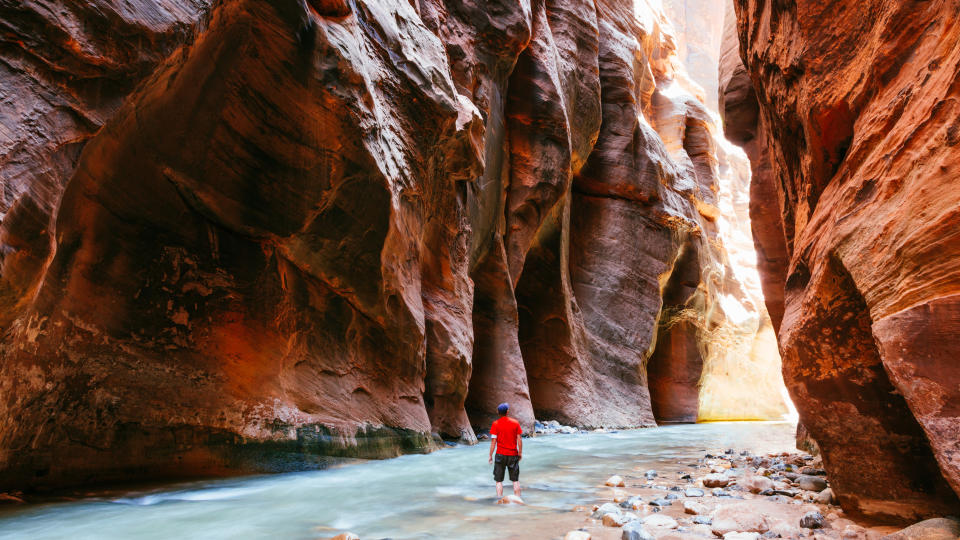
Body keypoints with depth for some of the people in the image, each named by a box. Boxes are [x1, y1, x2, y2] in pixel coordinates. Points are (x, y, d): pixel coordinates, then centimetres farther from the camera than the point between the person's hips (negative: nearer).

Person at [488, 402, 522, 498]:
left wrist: (490, 455, 0)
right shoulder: (515, 423, 0)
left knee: (499, 480, 6)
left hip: (500, 455, -2)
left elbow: (493, 441, -7)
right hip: (513, 455, 2)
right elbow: (519, 440, 0)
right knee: (515, 480, 12)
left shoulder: (495, 424, -5)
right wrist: (520, 453, 11)